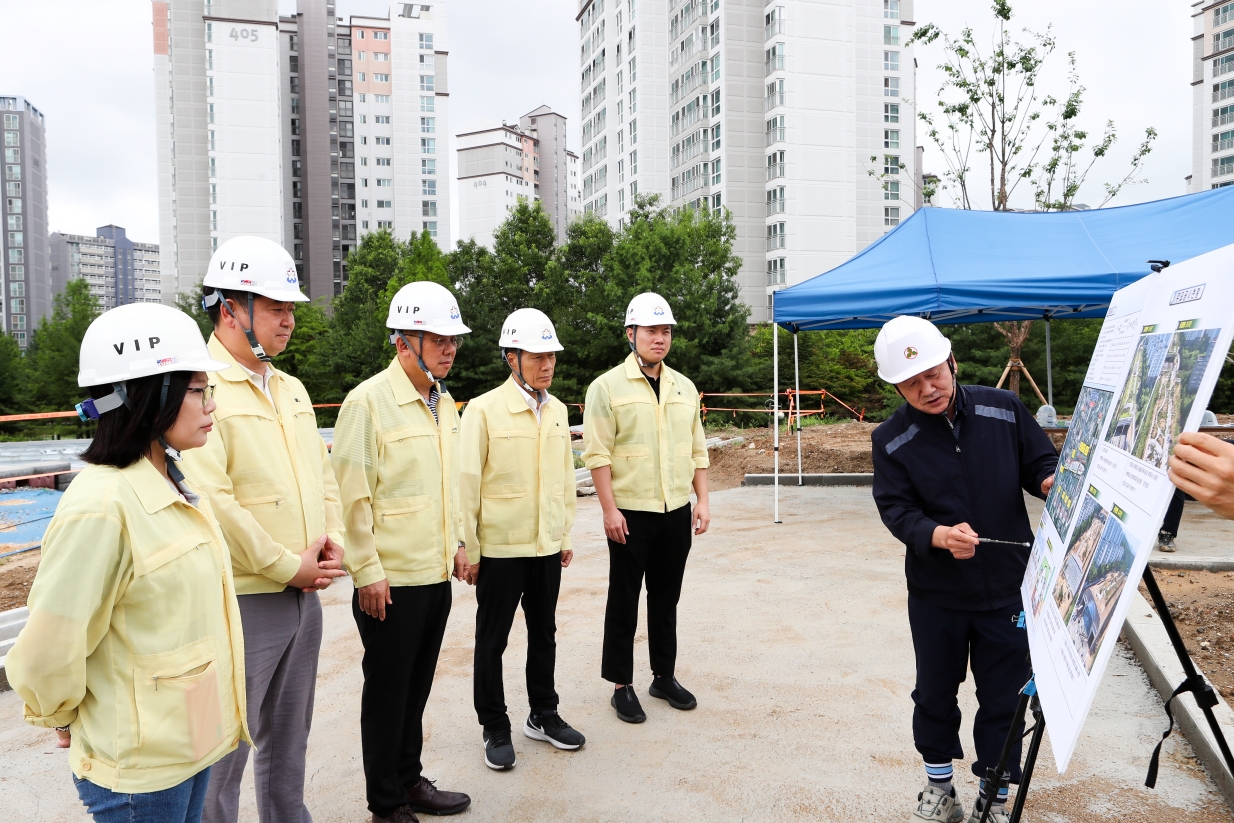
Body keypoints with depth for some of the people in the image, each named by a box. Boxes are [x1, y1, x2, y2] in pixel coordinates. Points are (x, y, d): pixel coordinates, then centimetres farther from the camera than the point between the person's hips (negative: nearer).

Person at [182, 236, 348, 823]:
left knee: (288, 740, 22)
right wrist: (288, 565, -15)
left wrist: (331, 543, -1)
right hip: (242, 599, -8)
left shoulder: (291, 389, 11)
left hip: (304, 594, 8)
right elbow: (210, 499, -22)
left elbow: (322, 473, 14)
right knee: (224, 751, 7)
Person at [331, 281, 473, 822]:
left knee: (417, 687, 19)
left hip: (437, 574, 7)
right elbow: (352, 494, -16)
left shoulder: (444, 402, 8)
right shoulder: (368, 401, -16)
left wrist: (456, 542, 16)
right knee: (387, 691, 9)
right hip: (391, 580, -7)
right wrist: (367, 573, -15)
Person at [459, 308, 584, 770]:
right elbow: (468, 483, -10)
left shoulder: (557, 410, 6)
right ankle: (495, 729, 25)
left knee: (544, 633, 17)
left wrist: (565, 534, 12)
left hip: (547, 546, 5)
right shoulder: (484, 410, -11)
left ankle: (543, 715, 34)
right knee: (492, 641, 9)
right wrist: (469, 549, -9)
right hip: (500, 547, -5)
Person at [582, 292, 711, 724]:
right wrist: (610, 510, -15)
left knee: (666, 598, 15)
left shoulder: (684, 387, 10)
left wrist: (702, 501, 7)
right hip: (630, 514, -5)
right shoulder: (608, 386, -6)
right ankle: (621, 685, 19)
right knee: (624, 601, 6)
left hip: (677, 512, 5)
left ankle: (665, 676, 30)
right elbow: (597, 453, -11)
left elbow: (697, 449, 13)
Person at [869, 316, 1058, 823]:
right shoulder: (892, 439, -10)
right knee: (935, 693, 16)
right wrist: (939, 536, -32)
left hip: (1008, 590, 1)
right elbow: (896, 510, -13)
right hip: (935, 596, 0)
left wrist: (1052, 481, -21)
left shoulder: (1004, 410, -6)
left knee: (1004, 700, 11)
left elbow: (1041, 463, 3)